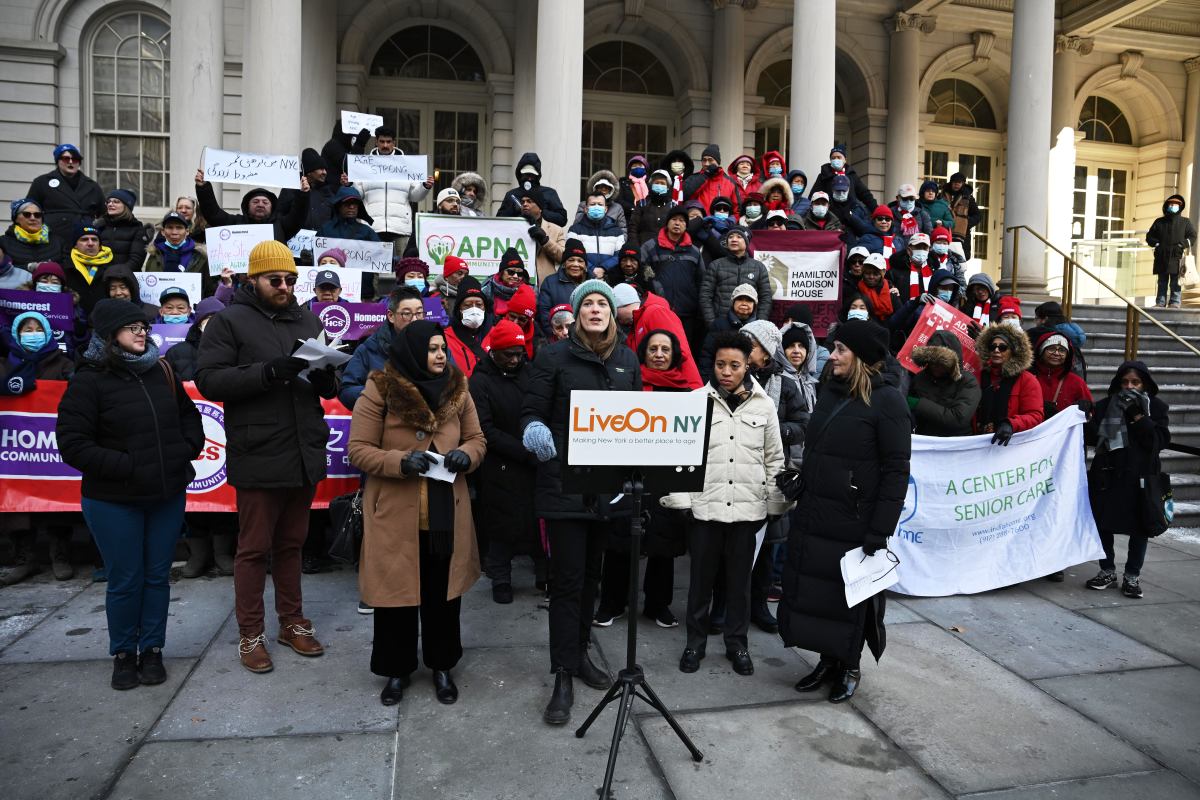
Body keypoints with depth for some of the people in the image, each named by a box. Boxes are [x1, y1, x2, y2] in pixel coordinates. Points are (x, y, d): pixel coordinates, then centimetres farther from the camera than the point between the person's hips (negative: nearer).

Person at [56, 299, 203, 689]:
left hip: (168, 496, 4)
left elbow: (190, 417, 17)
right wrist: (125, 466, -19)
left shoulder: (162, 374, 5)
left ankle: (152, 650, 26)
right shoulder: (89, 380, -9)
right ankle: (123, 654, 26)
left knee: (158, 576, 11)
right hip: (114, 502, -4)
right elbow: (72, 443, -13)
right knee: (125, 580, 6)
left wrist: (186, 451, 0)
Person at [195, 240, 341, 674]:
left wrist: (326, 378, -9)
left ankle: (292, 622, 30)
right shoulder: (229, 321, -2)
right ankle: (250, 634, 20)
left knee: (291, 544, 16)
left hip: (305, 454, 5)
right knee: (254, 548, 6)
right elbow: (208, 379, -12)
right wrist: (268, 372, -23)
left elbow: (327, 386, 15)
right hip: (258, 456, -4)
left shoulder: (308, 320, 13)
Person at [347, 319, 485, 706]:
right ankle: (397, 669, 29)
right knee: (396, 591, 9)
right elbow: (358, 449, -7)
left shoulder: (457, 388, 4)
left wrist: (466, 455, -12)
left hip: (447, 512, 3)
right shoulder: (380, 390, -8)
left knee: (443, 593, 12)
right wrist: (400, 462, -22)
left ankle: (442, 666, 31)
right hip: (395, 513, -3)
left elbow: (477, 439, 11)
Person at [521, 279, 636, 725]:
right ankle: (564, 676, 9)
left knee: (591, 573, 16)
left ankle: (579, 654, 33)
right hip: (564, 483, -4)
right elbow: (531, 411, -5)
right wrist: (534, 430, -27)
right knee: (567, 578, -2)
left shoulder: (628, 361, 9)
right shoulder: (554, 357, -3)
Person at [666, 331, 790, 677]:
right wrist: (678, 499, -7)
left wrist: (775, 506, 5)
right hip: (704, 504, -1)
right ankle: (695, 640, 26)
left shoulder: (764, 405, 2)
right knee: (701, 577, 10)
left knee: (739, 579, 12)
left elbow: (774, 460, 7)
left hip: (747, 507, 1)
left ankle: (737, 642, 28)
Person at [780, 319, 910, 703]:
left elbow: (896, 471, -14)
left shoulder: (886, 401, -12)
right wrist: (801, 495, 13)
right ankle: (828, 660, 30)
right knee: (809, 590, 11)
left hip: (853, 521, -6)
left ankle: (849, 667, 29)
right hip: (814, 515, 6)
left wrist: (880, 530, -17)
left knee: (850, 595, 9)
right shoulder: (831, 391, 9)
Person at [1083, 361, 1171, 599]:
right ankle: (1107, 571, 23)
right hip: (1107, 475, 2)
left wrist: (1137, 416, -18)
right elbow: (1091, 438, 4)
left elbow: (1161, 440, -10)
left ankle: (1132, 576, 21)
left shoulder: (1156, 407, 1)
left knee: (1139, 528, 7)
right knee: (1102, 524, 7)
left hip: (1141, 477, -2)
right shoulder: (1105, 405, 6)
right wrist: (1087, 421, -16)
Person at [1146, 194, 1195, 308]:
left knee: (1176, 283, -4)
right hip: (1162, 258, 2)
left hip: (1177, 257, -2)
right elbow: (1149, 236, 15)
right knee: (1162, 282, 5)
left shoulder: (1185, 222, 10)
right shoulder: (1159, 222, 14)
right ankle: (1160, 303, 6)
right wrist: (1157, 244, -3)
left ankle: (1175, 303, -4)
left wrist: (1182, 245, -10)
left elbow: (1192, 237, 6)